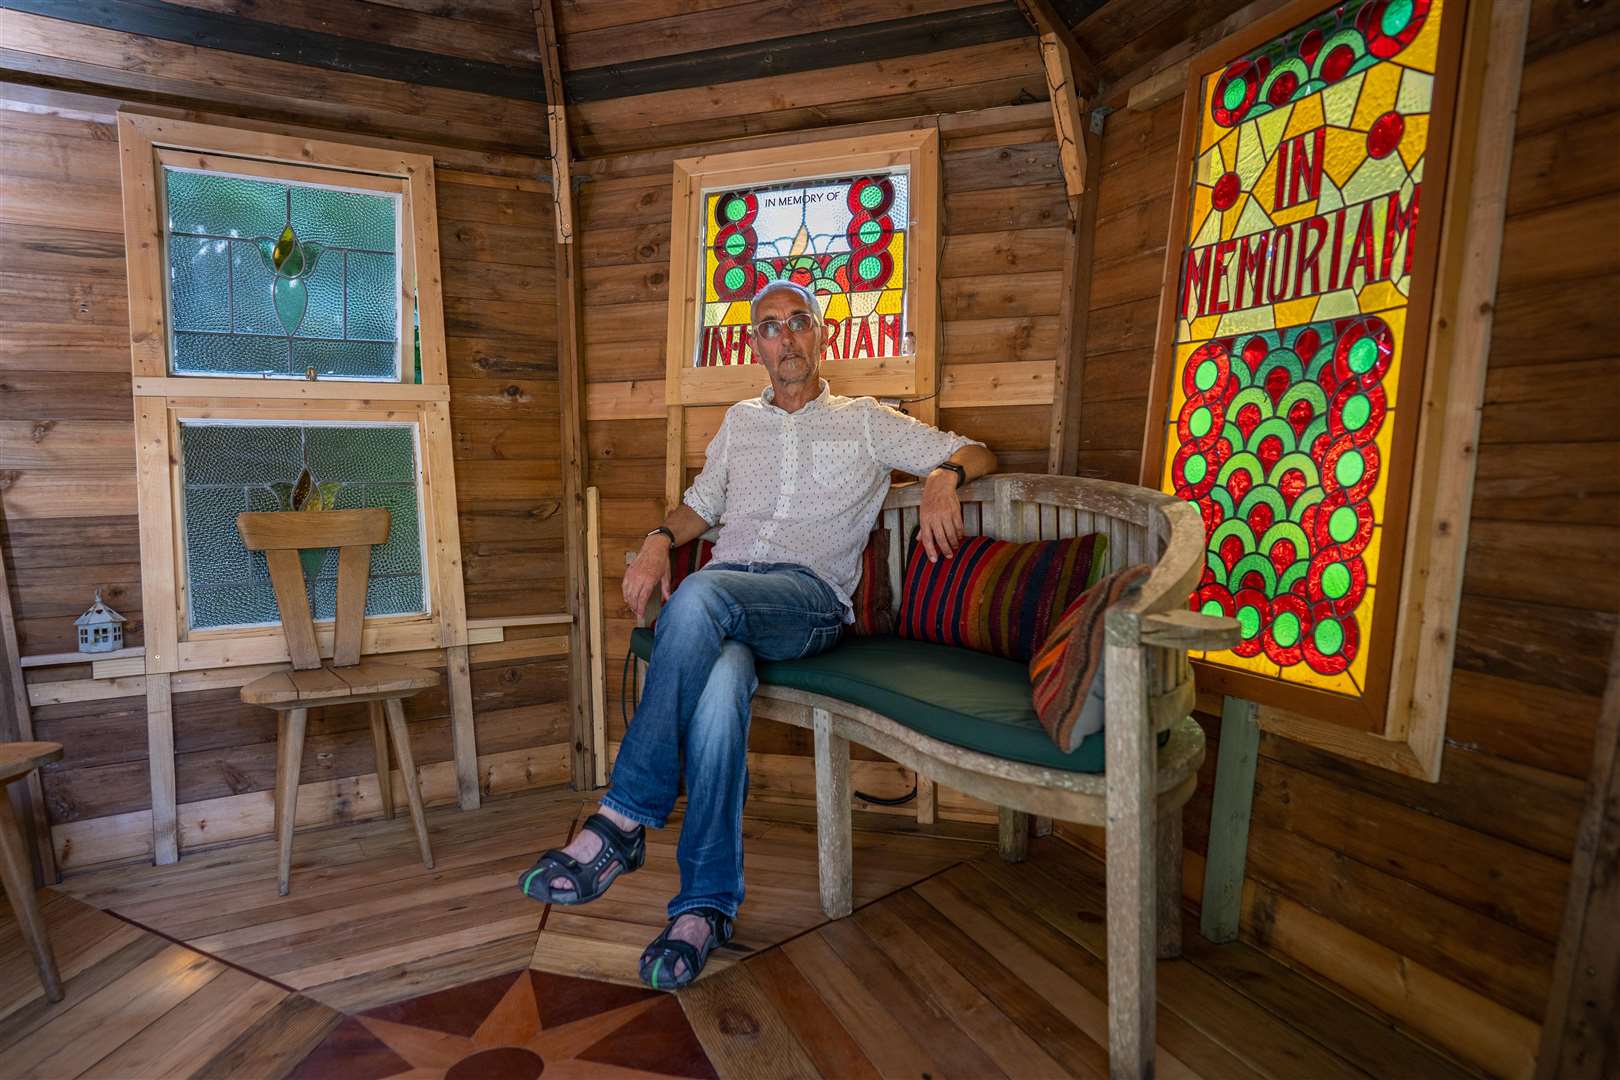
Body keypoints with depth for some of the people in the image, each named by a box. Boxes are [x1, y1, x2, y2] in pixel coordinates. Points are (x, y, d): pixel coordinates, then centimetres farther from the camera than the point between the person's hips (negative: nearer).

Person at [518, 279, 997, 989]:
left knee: (702, 596, -37)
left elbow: (976, 453, 16)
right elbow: (702, 503, 30)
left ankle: (623, 820, -30)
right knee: (720, 689, -34)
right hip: (725, 597, 3)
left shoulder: (866, 422, 18)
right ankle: (706, 905, -24)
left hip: (810, 595, -3)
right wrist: (659, 541, 7)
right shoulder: (740, 421, 28)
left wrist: (943, 476, -8)